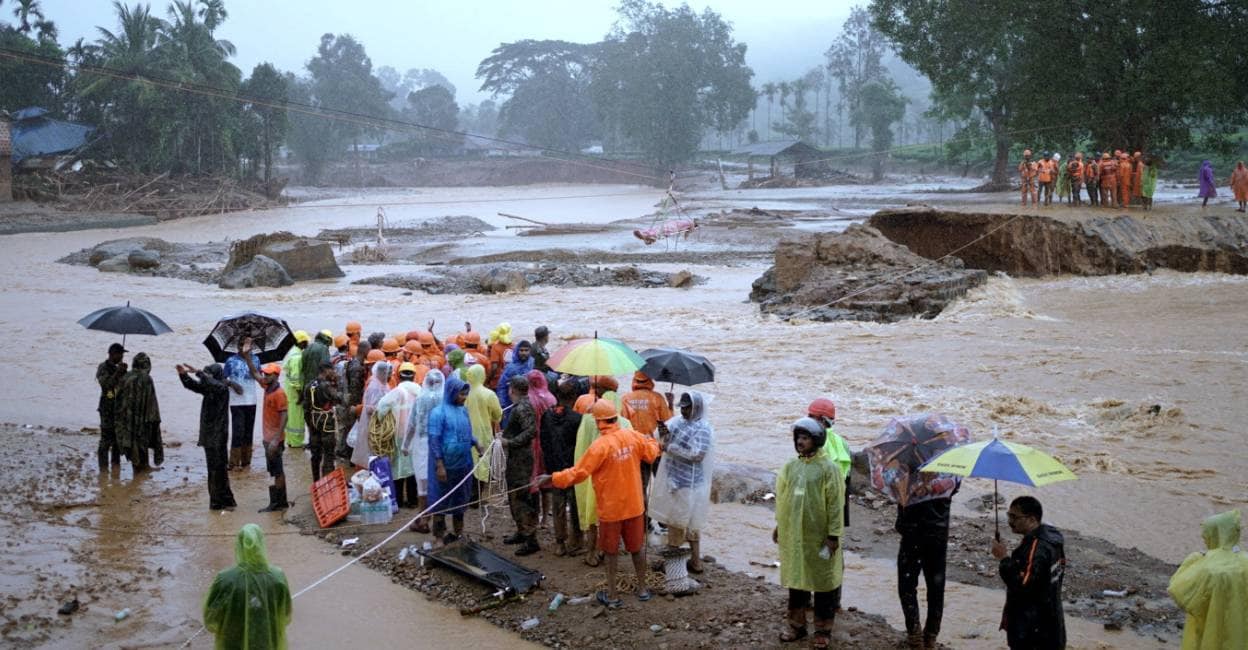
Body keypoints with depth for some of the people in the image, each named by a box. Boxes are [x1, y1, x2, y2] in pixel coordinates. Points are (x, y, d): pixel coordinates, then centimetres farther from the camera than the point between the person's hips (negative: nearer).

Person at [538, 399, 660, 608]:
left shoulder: (600, 446, -22)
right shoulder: (633, 436, -8)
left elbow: (578, 473, -21)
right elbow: (651, 453, 10)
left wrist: (551, 478, -12)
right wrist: (652, 441, 31)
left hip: (611, 508, -4)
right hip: (634, 504, 4)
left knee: (611, 551, 11)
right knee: (637, 547, 19)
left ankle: (611, 596, 17)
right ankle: (642, 589, 29)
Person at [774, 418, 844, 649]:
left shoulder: (828, 468, -11)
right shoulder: (790, 466, 5)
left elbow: (835, 504, -12)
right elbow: (782, 498, 13)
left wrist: (833, 536, -14)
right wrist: (779, 525, 13)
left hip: (818, 537, -5)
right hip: (793, 535, 5)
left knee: (823, 582, 5)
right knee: (796, 579, 13)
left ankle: (823, 630, 16)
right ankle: (796, 625, 26)